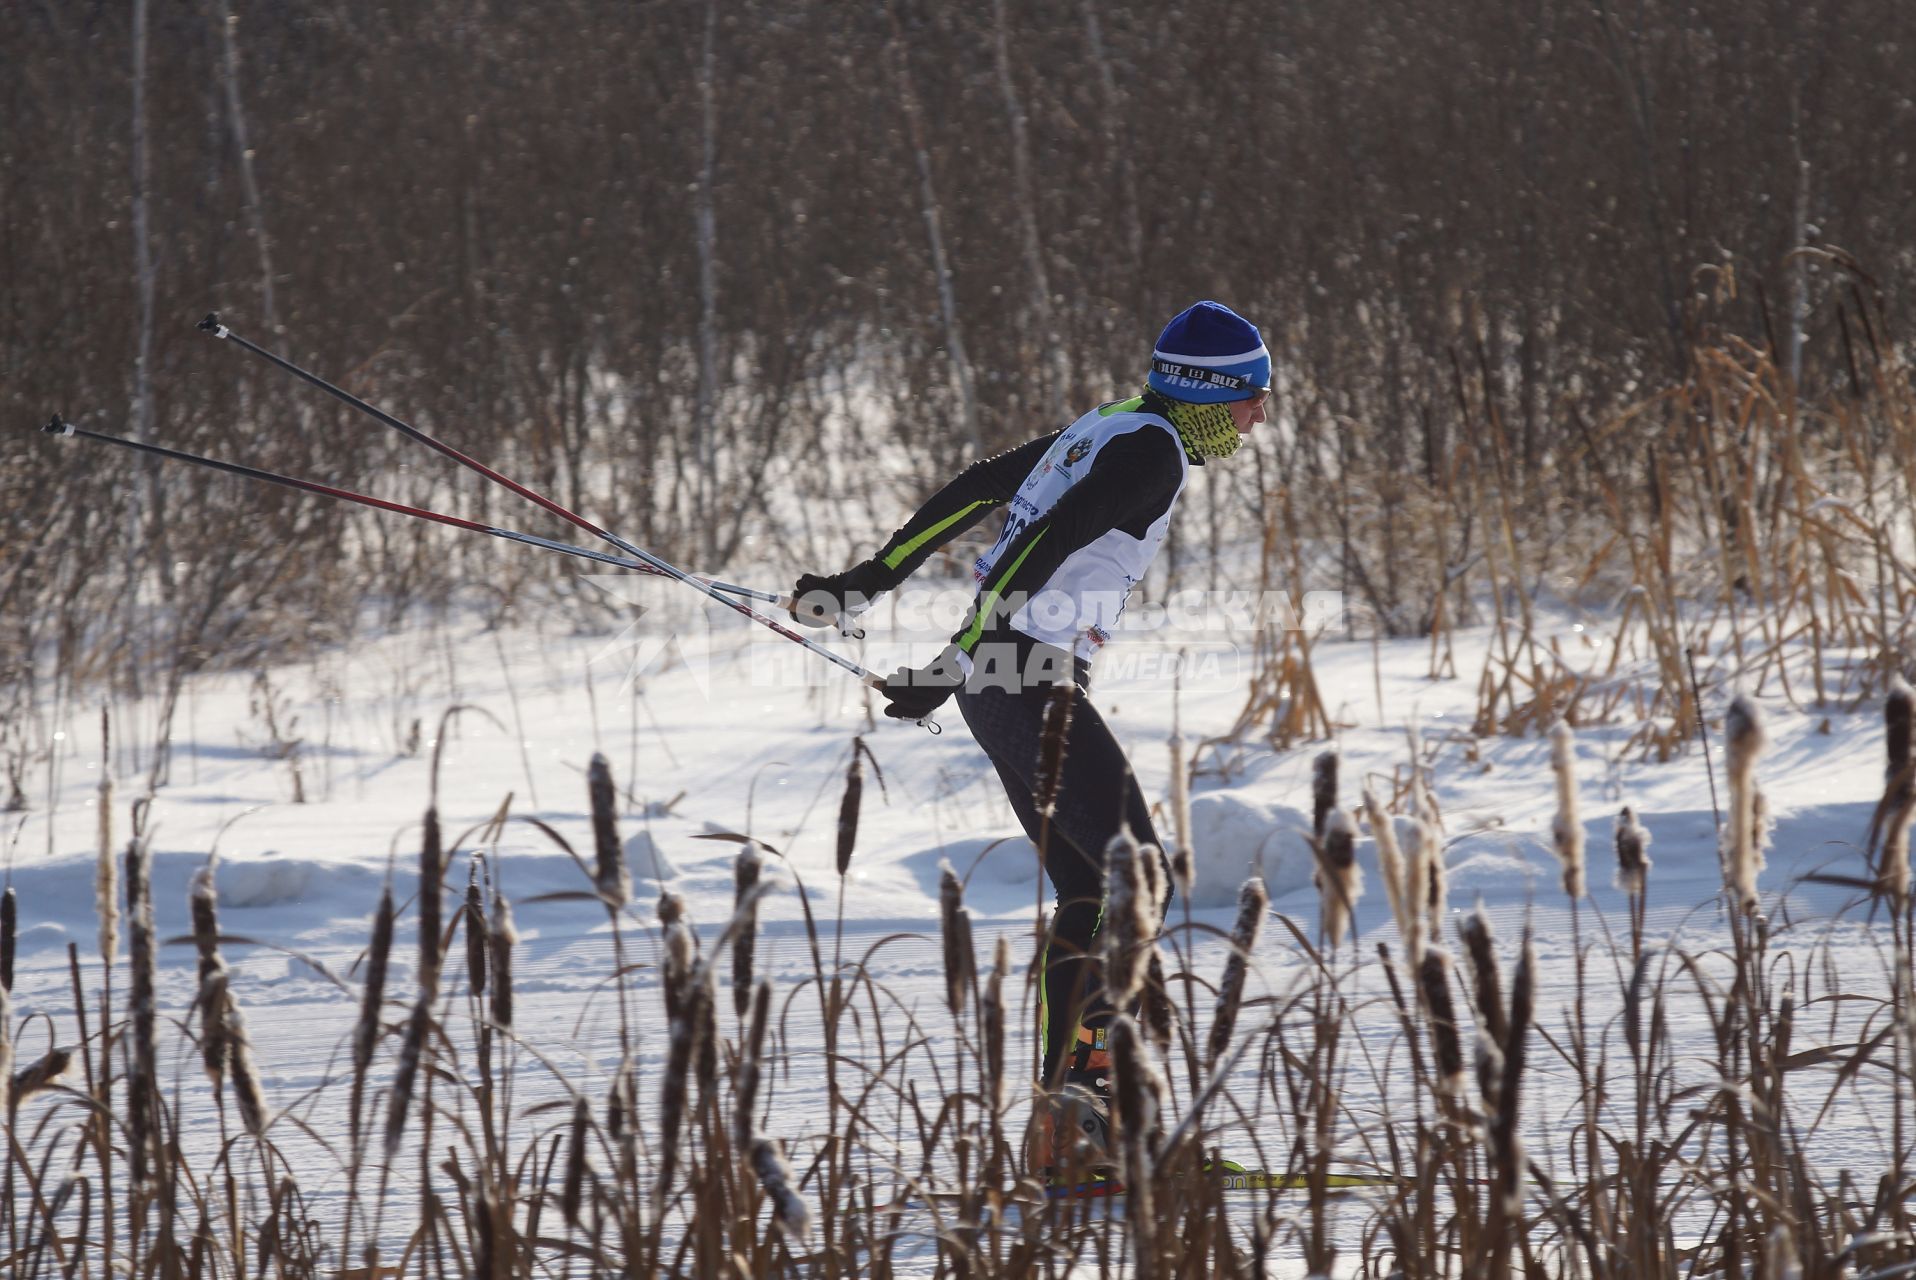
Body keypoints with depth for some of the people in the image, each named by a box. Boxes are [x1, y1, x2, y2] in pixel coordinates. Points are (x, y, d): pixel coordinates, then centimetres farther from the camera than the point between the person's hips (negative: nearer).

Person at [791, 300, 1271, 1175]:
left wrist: (866, 583, 22)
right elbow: (1044, 547, -23)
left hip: (1000, 683, 10)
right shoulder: (1153, 453, -13)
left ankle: (1064, 1117, 7)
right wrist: (956, 665, -27)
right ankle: (1089, 1073, -19)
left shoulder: (1109, 430, 17)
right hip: (1032, 682, -10)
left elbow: (972, 492, 20)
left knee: (1089, 893, 10)